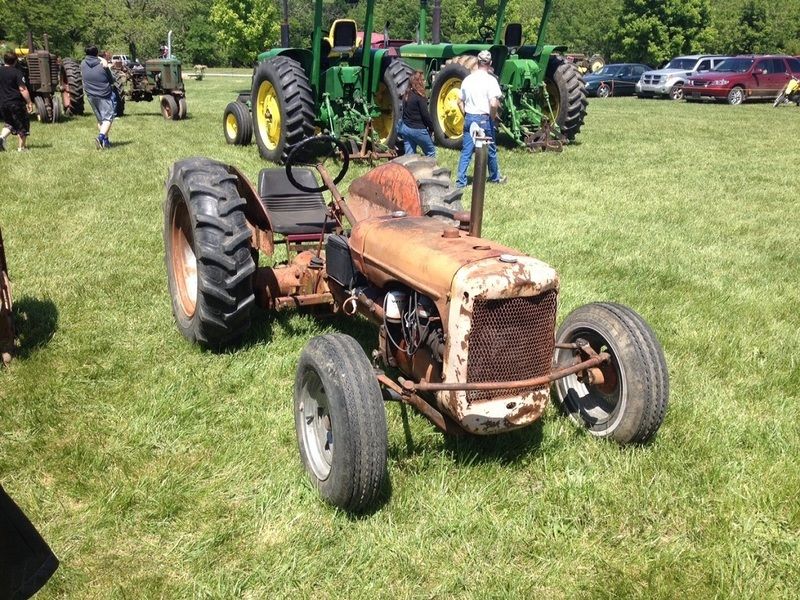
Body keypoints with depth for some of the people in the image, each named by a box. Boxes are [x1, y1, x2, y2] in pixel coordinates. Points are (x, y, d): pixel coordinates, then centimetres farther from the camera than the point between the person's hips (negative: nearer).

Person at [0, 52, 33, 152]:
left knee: (9, 123, 21)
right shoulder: (17, 72, -12)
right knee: (22, 125, 7)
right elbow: (22, 89, -17)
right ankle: (21, 147, 7)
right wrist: (29, 102, -12)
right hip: (16, 103, -6)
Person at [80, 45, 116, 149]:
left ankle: (105, 141, 17)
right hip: (104, 95, -5)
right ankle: (101, 137, -29)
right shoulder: (102, 65, -10)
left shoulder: (83, 65, 1)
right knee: (108, 118, -7)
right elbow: (112, 80, -1)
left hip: (91, 96, 5)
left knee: (100, 120, 16)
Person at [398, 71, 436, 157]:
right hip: (418, 130, -7)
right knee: (431, 152, 10)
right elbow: (425, 115, -14)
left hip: (405, 127, 7)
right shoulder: (420, 97, -14)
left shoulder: (406, 95, 9)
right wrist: (431, 127, -4)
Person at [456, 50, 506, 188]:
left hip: (469, 118, 4)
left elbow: (460, 101, 11)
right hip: (484, 119, -4)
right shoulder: (490, 80, -13)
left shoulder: (467, 79, 5)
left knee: (466, 151, 6)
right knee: (491, 150, 14)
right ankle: (495, 177, 30)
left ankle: (460, 181, 2)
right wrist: (493, 117, -7)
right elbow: (493, 104, -22)